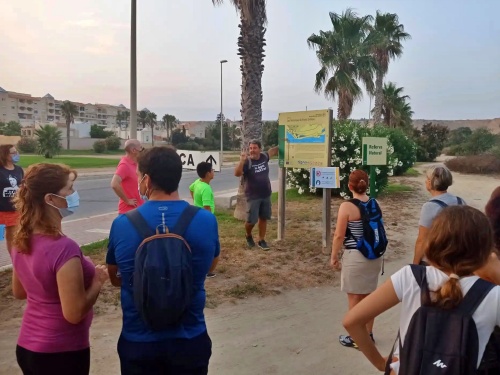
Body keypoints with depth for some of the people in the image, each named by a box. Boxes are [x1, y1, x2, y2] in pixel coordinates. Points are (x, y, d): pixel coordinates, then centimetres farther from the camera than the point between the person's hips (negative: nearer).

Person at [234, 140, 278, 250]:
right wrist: (242, 161, -43)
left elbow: (273, 151, 23)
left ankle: (261, 240, 25)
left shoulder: (264, 157, 0)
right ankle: (248, 236, 26)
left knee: (263, 218, 12)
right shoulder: (247, 162, -16)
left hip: (266, 195, 5)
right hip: (253, 196, -5)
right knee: (252, 220, -5)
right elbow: (237, 174, -32)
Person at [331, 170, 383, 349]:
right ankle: (368, 334, 30)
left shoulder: (347, 207, -16)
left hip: (355, 256, -6)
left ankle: (356, 338, 18)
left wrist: (334, 256, -1)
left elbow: (339, 236, -14)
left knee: (354, 298, 7)